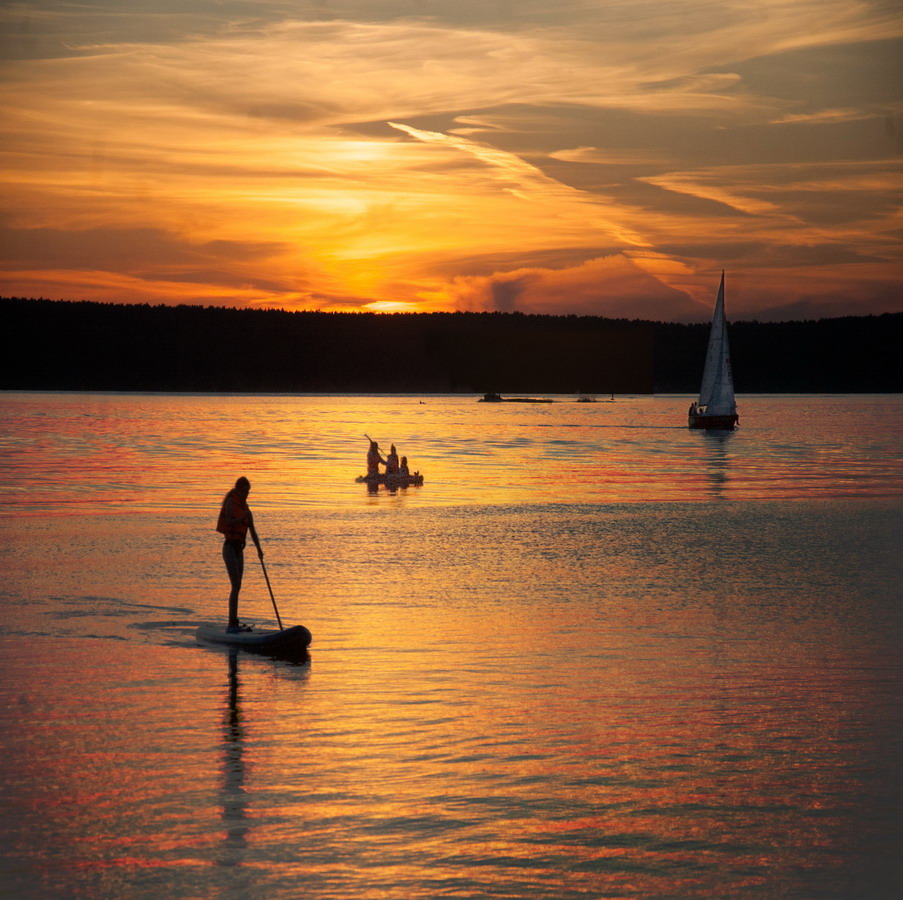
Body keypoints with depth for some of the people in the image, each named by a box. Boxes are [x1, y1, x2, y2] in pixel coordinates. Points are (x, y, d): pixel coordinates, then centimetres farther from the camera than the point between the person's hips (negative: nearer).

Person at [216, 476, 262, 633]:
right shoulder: (231, 502, -5)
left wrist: (259, 549, 0)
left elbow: (253, 532, 10)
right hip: (229, 548, -8)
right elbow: (228, 522, -17)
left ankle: (234, 623, 14)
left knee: (237, 587, 9)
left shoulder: (246, 509, 15)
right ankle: (231, 623, -19)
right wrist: (242, 517, -28)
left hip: (239, 550, 8)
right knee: (235, 586, -16)